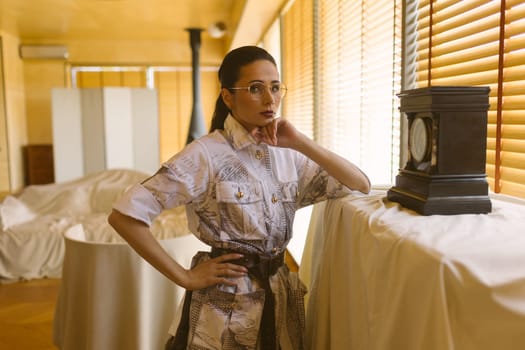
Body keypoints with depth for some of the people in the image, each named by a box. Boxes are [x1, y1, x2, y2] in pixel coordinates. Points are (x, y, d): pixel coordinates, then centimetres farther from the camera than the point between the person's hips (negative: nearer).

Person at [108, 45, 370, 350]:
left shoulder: (288, 155, 1)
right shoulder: (206, 154, -15)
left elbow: (362, 185, -3)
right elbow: (124, 215, -18)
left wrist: (302, 143, -13)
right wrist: (185, 277, -15)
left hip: (281, 300, 5)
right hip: (225, 308, -5)